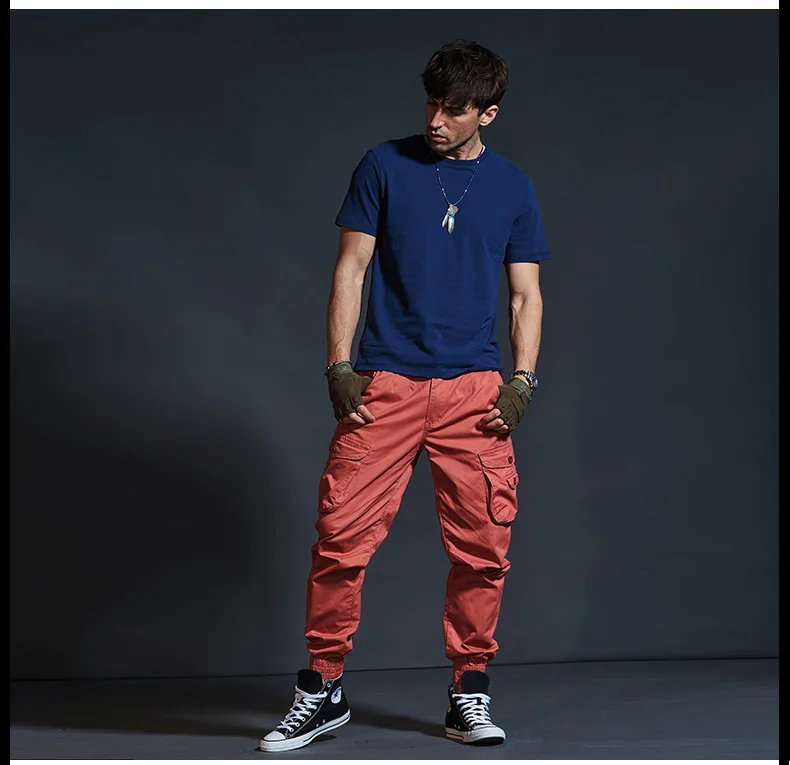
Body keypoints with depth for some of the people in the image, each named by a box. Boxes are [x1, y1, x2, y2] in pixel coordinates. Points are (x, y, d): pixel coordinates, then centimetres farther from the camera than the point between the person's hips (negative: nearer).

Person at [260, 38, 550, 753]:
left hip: (475, 388, 2)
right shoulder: (385, 165, 8)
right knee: (342, 534, -6)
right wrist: (339, 366, -3)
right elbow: (351, 267, 7)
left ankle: (469, 692, 15)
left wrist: (522, 381, 1)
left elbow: (527, 295, 14)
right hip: (383, 384, -1)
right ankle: (324, 689, 9)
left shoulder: (512, 186, 13)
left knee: (483, 546, -1)